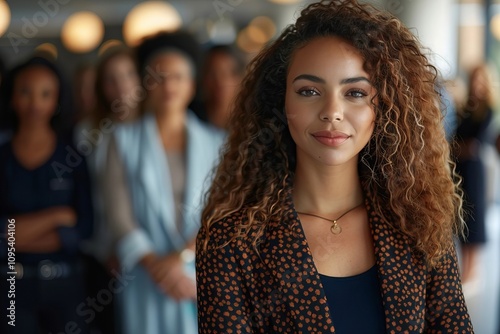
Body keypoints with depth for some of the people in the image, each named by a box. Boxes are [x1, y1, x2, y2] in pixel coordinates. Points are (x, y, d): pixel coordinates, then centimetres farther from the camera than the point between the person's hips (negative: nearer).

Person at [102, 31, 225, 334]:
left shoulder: (215, 142, 7)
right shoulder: (125, 139, 6)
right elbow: (119, 213, -2)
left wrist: (182, 256, -14)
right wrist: (156, 266, -12)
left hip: (206, 276, 1)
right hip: (149, 284, -1)